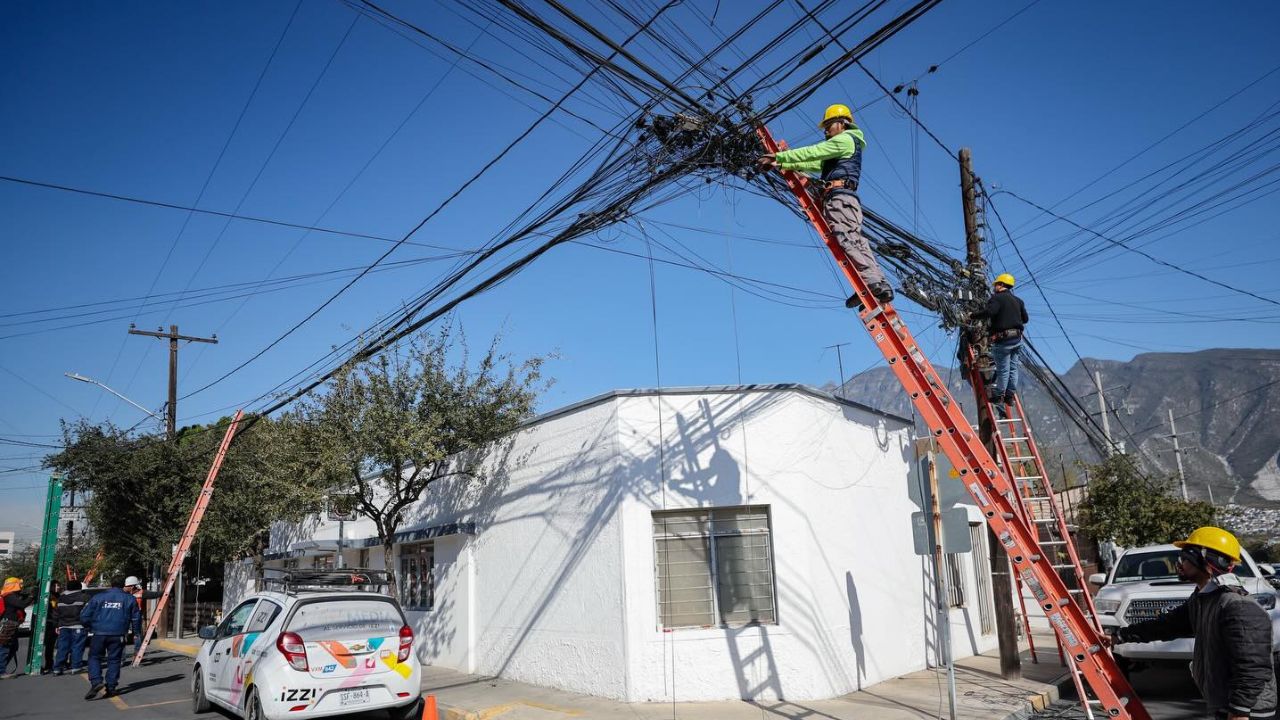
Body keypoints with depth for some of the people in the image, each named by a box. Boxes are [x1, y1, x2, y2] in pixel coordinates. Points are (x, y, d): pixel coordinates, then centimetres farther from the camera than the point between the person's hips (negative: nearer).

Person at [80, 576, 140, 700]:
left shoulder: (98, 597, 4)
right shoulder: (129, 599, 6)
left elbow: (84, 616, 3)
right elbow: (136, 618, 11)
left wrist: (90, 627, 22)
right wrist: (137, 632, 25)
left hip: (99, 633, -1)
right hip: (118, 635, 1)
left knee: (94, 657, 11)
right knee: (114, 660, 8)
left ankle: (96, 682, -8)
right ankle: (111, 688, 7)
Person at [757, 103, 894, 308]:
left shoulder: (845, 139, 6)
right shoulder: (839, 150, 36)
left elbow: (810, 153, -1)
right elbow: (815, 165, 34)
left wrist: (778, 156, 4)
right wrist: (782, 165, 30)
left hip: (840, 197, -9)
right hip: (841, 198, 9)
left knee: (848, 240, -21)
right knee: (856, 242, -2)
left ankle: (874, 283, -32)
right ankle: (880, 287, -12)